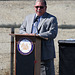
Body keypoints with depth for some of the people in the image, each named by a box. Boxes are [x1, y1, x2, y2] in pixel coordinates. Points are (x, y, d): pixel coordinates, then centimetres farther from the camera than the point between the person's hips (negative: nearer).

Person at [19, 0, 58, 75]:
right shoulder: (28, 18, 18)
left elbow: (53, 33, -11)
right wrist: (26, 35, -8)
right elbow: (21, 29, 17)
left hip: (46, 51, -4)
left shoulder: (52, 19, 2)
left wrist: (37, 36, -20)